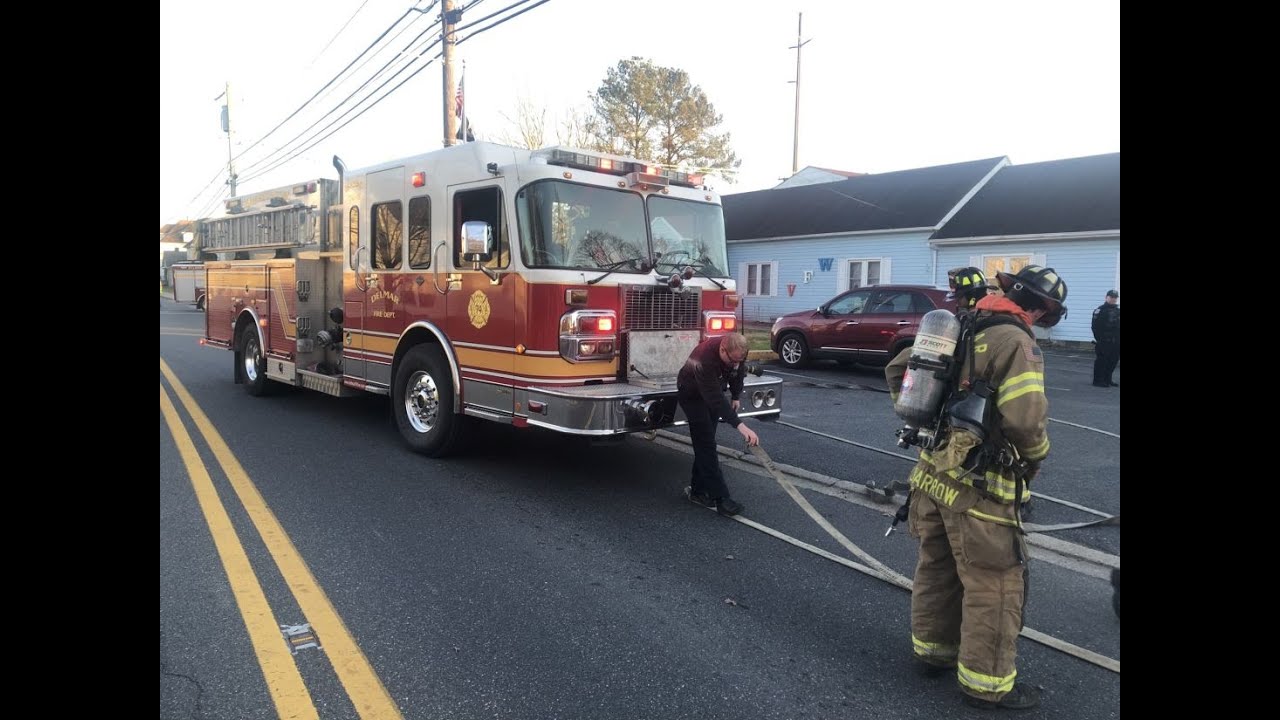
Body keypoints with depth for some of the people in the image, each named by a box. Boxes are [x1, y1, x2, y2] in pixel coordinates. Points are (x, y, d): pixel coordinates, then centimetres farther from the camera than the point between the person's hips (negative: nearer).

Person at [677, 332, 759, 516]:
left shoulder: (738, 351, -22)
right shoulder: (705, 359, -42)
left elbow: (739, 371, 2)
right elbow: (716, 399, -47)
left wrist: (736, 396, 10)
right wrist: (740, 426, -53)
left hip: (713, 390, 7)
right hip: (693, 395, -6)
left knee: (705, 443, 7)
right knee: (706, 444, -12)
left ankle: (697, 490, 16)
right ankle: (719, 498, -12)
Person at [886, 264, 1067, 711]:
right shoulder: (1016, 342, -16)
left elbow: (897, 371, 18)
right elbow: (1025, 418, -23)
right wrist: (1036, 456, -3)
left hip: (934, 471, 8)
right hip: (979, 485, -8)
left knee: (937, 566, 21)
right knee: (994, 583, 6)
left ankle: (932, 649, 37)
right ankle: (987, 683, 18)